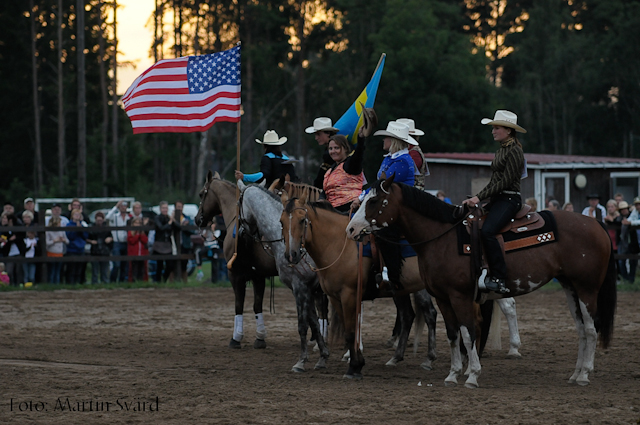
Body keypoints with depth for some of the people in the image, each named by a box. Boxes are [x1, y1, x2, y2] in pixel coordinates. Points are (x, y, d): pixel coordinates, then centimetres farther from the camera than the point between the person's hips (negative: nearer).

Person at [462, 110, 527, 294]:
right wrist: (476, 198, 13)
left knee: (487, 231, -30)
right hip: (497, 199, 11)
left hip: (509, 199, -11)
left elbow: (506, 181, -16)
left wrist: (480, 197, -18)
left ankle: (498, 279, -32)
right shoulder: (501, 151, 19)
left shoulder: (514, 151, -11)